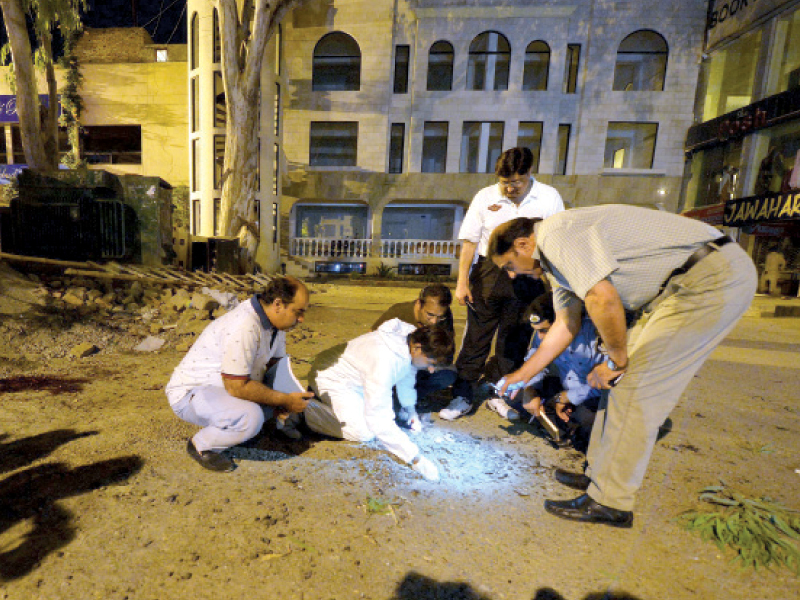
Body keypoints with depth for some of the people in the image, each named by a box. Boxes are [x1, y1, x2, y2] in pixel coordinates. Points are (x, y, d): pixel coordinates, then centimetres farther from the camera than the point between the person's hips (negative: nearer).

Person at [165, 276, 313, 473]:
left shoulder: (275, 322, -2)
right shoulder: (244, 327, -32)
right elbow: (237, 387, -30)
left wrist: (282, 401, -11)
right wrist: (285, 400, -22)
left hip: (227, 385, 9)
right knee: (251, 417, -31)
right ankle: (200, 445, -4)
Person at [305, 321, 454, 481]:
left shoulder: (413, 337, -16)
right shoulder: (384, 361, -40)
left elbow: (407, 373, 7)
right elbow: (379, 420, -38)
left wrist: (410, 408, 6)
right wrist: (415, 458, -36)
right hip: (332, 379, -8)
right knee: (364, 432, -19)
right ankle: (306, 408, -2)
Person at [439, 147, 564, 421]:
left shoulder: (549, 198, 1)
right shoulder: (485, 197, 2)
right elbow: (470, 240, 3)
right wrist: (462, 281, -1)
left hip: (527, 278, 1)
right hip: (487, 273, 0)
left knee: (514, 340, 11)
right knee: (475, 337, 3)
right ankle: (462, 396, 15)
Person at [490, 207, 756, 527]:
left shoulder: (557, 233, -18)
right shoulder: (554, 258, 13)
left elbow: (602, 299, -28)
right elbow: (566, 325, 17)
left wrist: (616, 360, -11)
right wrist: (521, 375, 21)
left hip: (715, 277, -10)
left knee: (633, 384, -11)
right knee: (623, 378, 9)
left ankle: (609, 502, 2)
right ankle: (600, 474, 21)